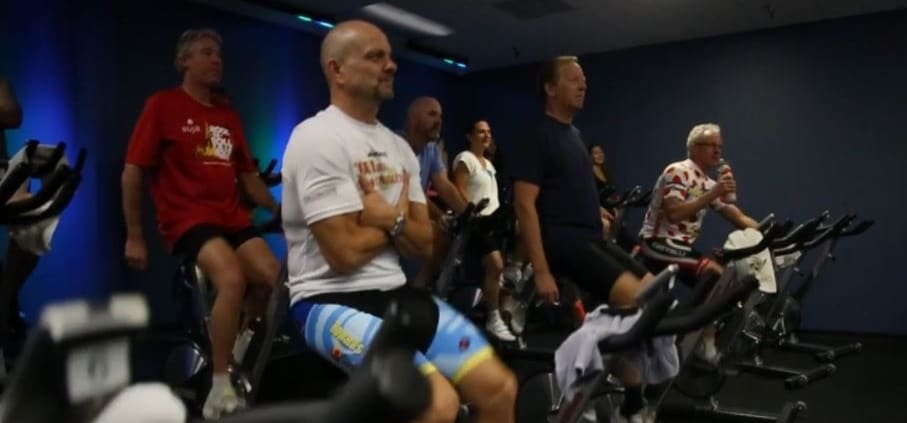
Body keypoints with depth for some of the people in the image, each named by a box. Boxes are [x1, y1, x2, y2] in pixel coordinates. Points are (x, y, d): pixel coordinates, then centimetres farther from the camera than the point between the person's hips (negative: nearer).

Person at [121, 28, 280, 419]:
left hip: (232, 217, 6)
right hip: (187, 217, -5)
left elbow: (248, 175, 20)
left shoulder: (228, 115, 16)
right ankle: (220, 388, -17)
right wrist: (134, 236, -6)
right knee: (232, 279, -30)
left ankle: (234, 348, 13)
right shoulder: (162, 105, 0)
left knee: (272, 279, -15)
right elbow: (132, 171, -3)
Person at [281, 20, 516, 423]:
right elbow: (345, 253, -19)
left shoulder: (398, 146, 12)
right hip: (332, 301, -8)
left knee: (499, 387, -3)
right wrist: (398, 222, -1)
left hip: (398, 292, 8)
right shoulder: (317, 138, -13)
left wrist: (392, 219, -13)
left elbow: (424, 244, 9)